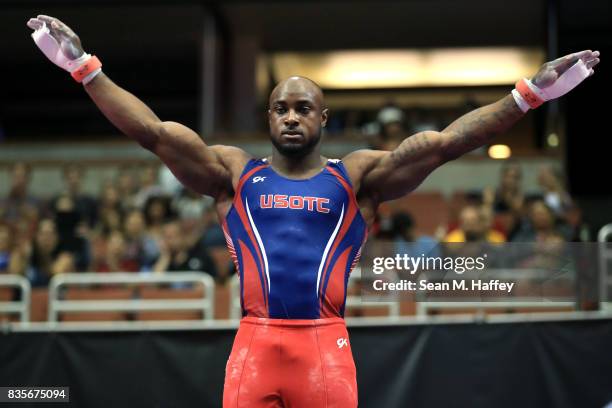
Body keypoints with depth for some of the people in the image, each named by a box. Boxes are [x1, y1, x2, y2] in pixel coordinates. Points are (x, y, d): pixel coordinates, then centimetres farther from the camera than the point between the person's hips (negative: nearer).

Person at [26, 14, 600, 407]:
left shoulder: (357, 176, 8)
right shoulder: (234, 172, 10)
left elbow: (441, 143, -1)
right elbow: (154, 132, 2)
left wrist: (529, 94, -9)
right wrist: (85, 69, -7)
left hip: (325, 345, 0)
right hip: (255, 342, 1)